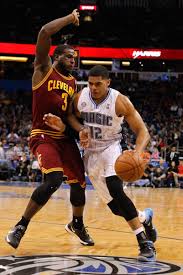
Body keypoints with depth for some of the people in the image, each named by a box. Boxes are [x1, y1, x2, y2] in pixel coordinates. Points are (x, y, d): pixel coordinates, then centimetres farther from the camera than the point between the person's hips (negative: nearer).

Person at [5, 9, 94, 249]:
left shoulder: (73, 82, 14)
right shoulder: (44, 69, -3)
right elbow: (44, 32, -17)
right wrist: (70, 18, -6)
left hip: (65, 137, 7)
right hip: (43, 137, -7)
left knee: (79, 183, 9)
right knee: (53, 180, -26)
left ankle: (77, 224, 37)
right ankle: (21, 226, -14)